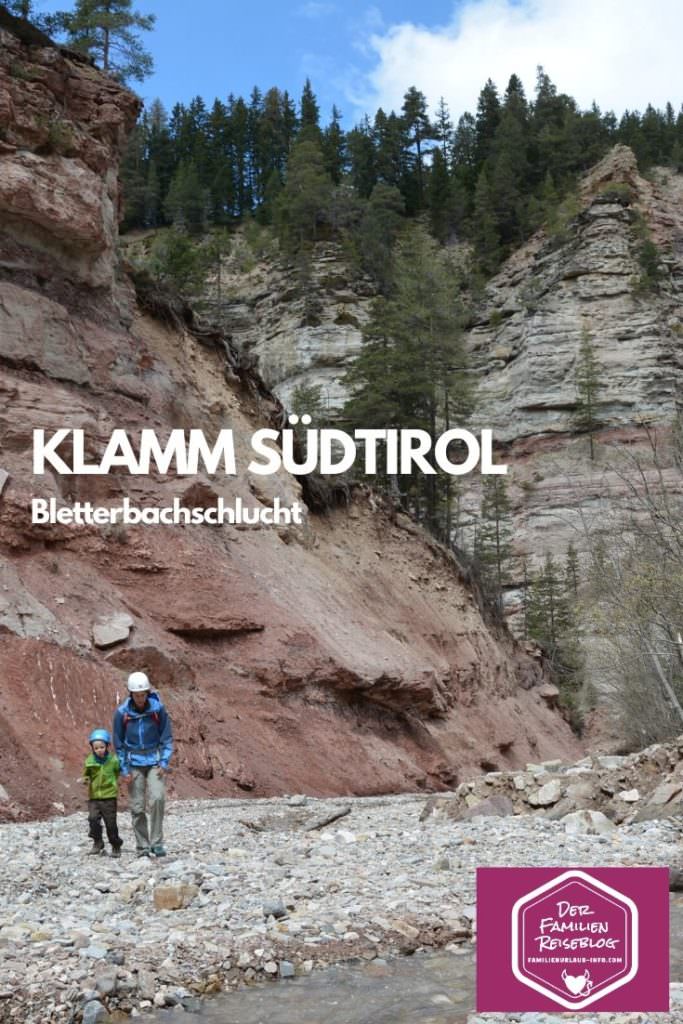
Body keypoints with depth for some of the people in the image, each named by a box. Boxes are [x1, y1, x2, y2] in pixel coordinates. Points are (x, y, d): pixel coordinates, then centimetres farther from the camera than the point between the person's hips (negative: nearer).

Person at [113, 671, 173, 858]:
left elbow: (167, 737, 0)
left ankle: (156, 843, -8)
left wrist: (164, 763, -8)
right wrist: (124, 770, -2)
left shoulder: (158, 709, -10)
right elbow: (119, 743, 1)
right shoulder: (121, 713, -9)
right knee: (137, 807, 0)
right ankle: (142, 847, 11)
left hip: (154, 761, 0)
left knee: (157, 798, -18)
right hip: (134, 763, 1)